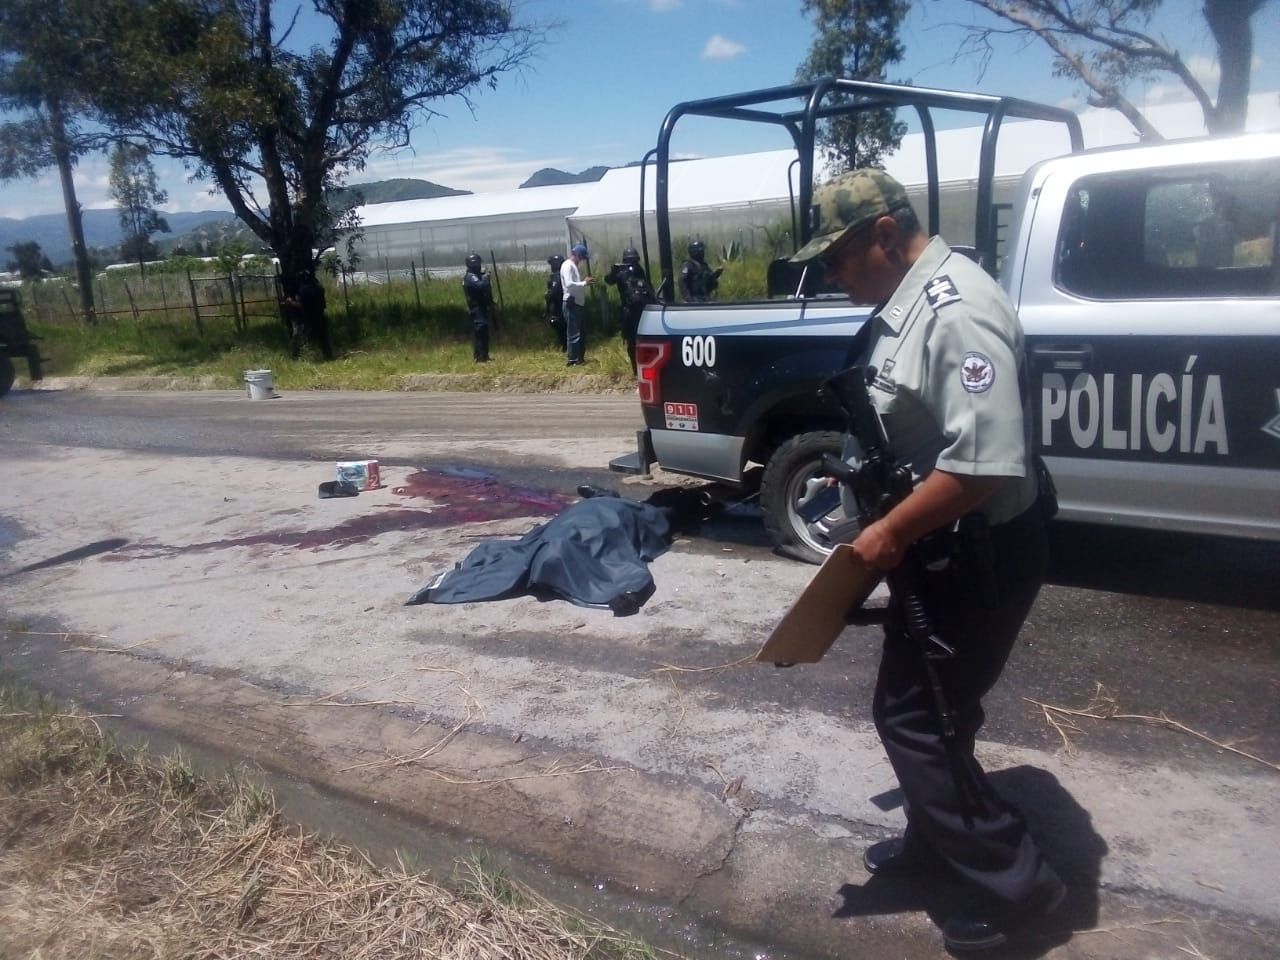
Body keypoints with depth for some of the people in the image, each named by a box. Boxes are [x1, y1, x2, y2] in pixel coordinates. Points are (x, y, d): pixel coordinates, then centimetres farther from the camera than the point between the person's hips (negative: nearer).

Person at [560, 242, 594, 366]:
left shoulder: (574, 266, 18)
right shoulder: (567, 265, -14)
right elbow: (569, 285, -25)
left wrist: (585, 282, 6)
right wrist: (584, 283, -20)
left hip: (578, 303, 10)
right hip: (572, 303, -10)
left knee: (582, 332, 14)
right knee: (574, 333, -7)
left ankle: (580, 358, 22)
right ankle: (572, 360, -2)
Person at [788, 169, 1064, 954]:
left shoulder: (955, 310, -25)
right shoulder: (909, 299, 7)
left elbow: (985, 462, -32)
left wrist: (892, 531, -22)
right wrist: (891, 520, 14)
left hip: (980, 554, -10)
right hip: (944, 546, 10)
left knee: (912, 717, 0)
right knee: (929, 708, 21)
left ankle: (1015, 881, 15)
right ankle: (934, 840, 41)